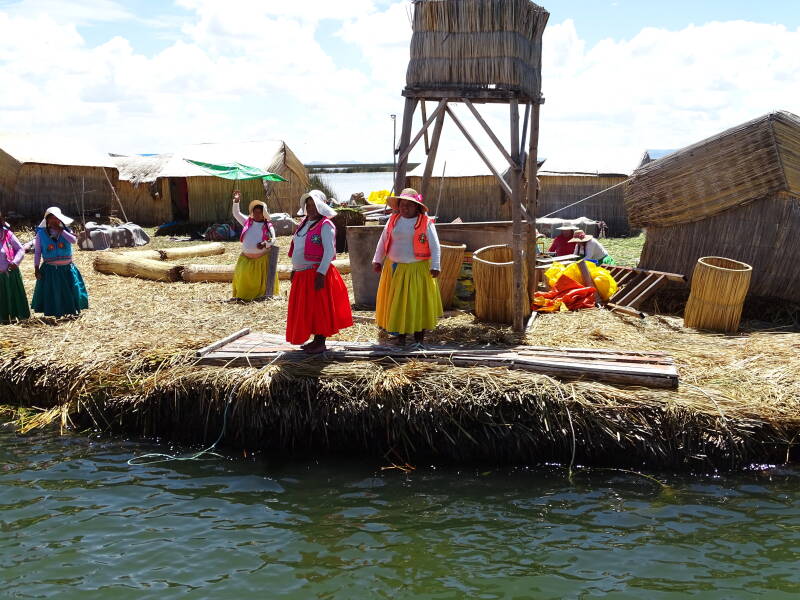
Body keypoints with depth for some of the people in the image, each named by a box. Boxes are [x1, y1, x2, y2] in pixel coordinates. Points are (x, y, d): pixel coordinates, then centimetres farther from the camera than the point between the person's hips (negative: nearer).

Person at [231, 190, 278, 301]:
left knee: (263, 280, 1)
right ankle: (242, 296, 8)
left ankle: (264, 295, 13)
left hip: (262, 258, -3)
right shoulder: (247, 222, 7)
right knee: (243, 278, -1)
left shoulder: (268, 226, -2)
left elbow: (273, 239, -3)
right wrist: (236, 201, -4)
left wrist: (265, 244, -22)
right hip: (246, 258, 3)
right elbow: (236, 213, 8)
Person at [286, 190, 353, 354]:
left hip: (317, 274, -9)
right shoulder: (304, 223, 15)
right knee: (305, 308, 12)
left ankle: (321, 343, 6)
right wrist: (294, 269, 19)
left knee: (319, 308, -3)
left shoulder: (325, 225, -11)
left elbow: (329, 251, -17)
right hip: (302, 274, 9)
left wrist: (321, 273, -23)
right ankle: (315, 340, 23)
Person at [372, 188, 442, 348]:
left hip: (417, 269, -3)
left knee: (418, 302, 1)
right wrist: (377, 260, 9)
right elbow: (383, 241, 12)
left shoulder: (426, 223, -6)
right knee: (396, 302, 7)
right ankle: (400, 335, 20)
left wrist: (435, 266, -14)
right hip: (394, 268, 3)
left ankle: (419, 339, 9)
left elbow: (435, 246, -7)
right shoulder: (393, 220, 4)